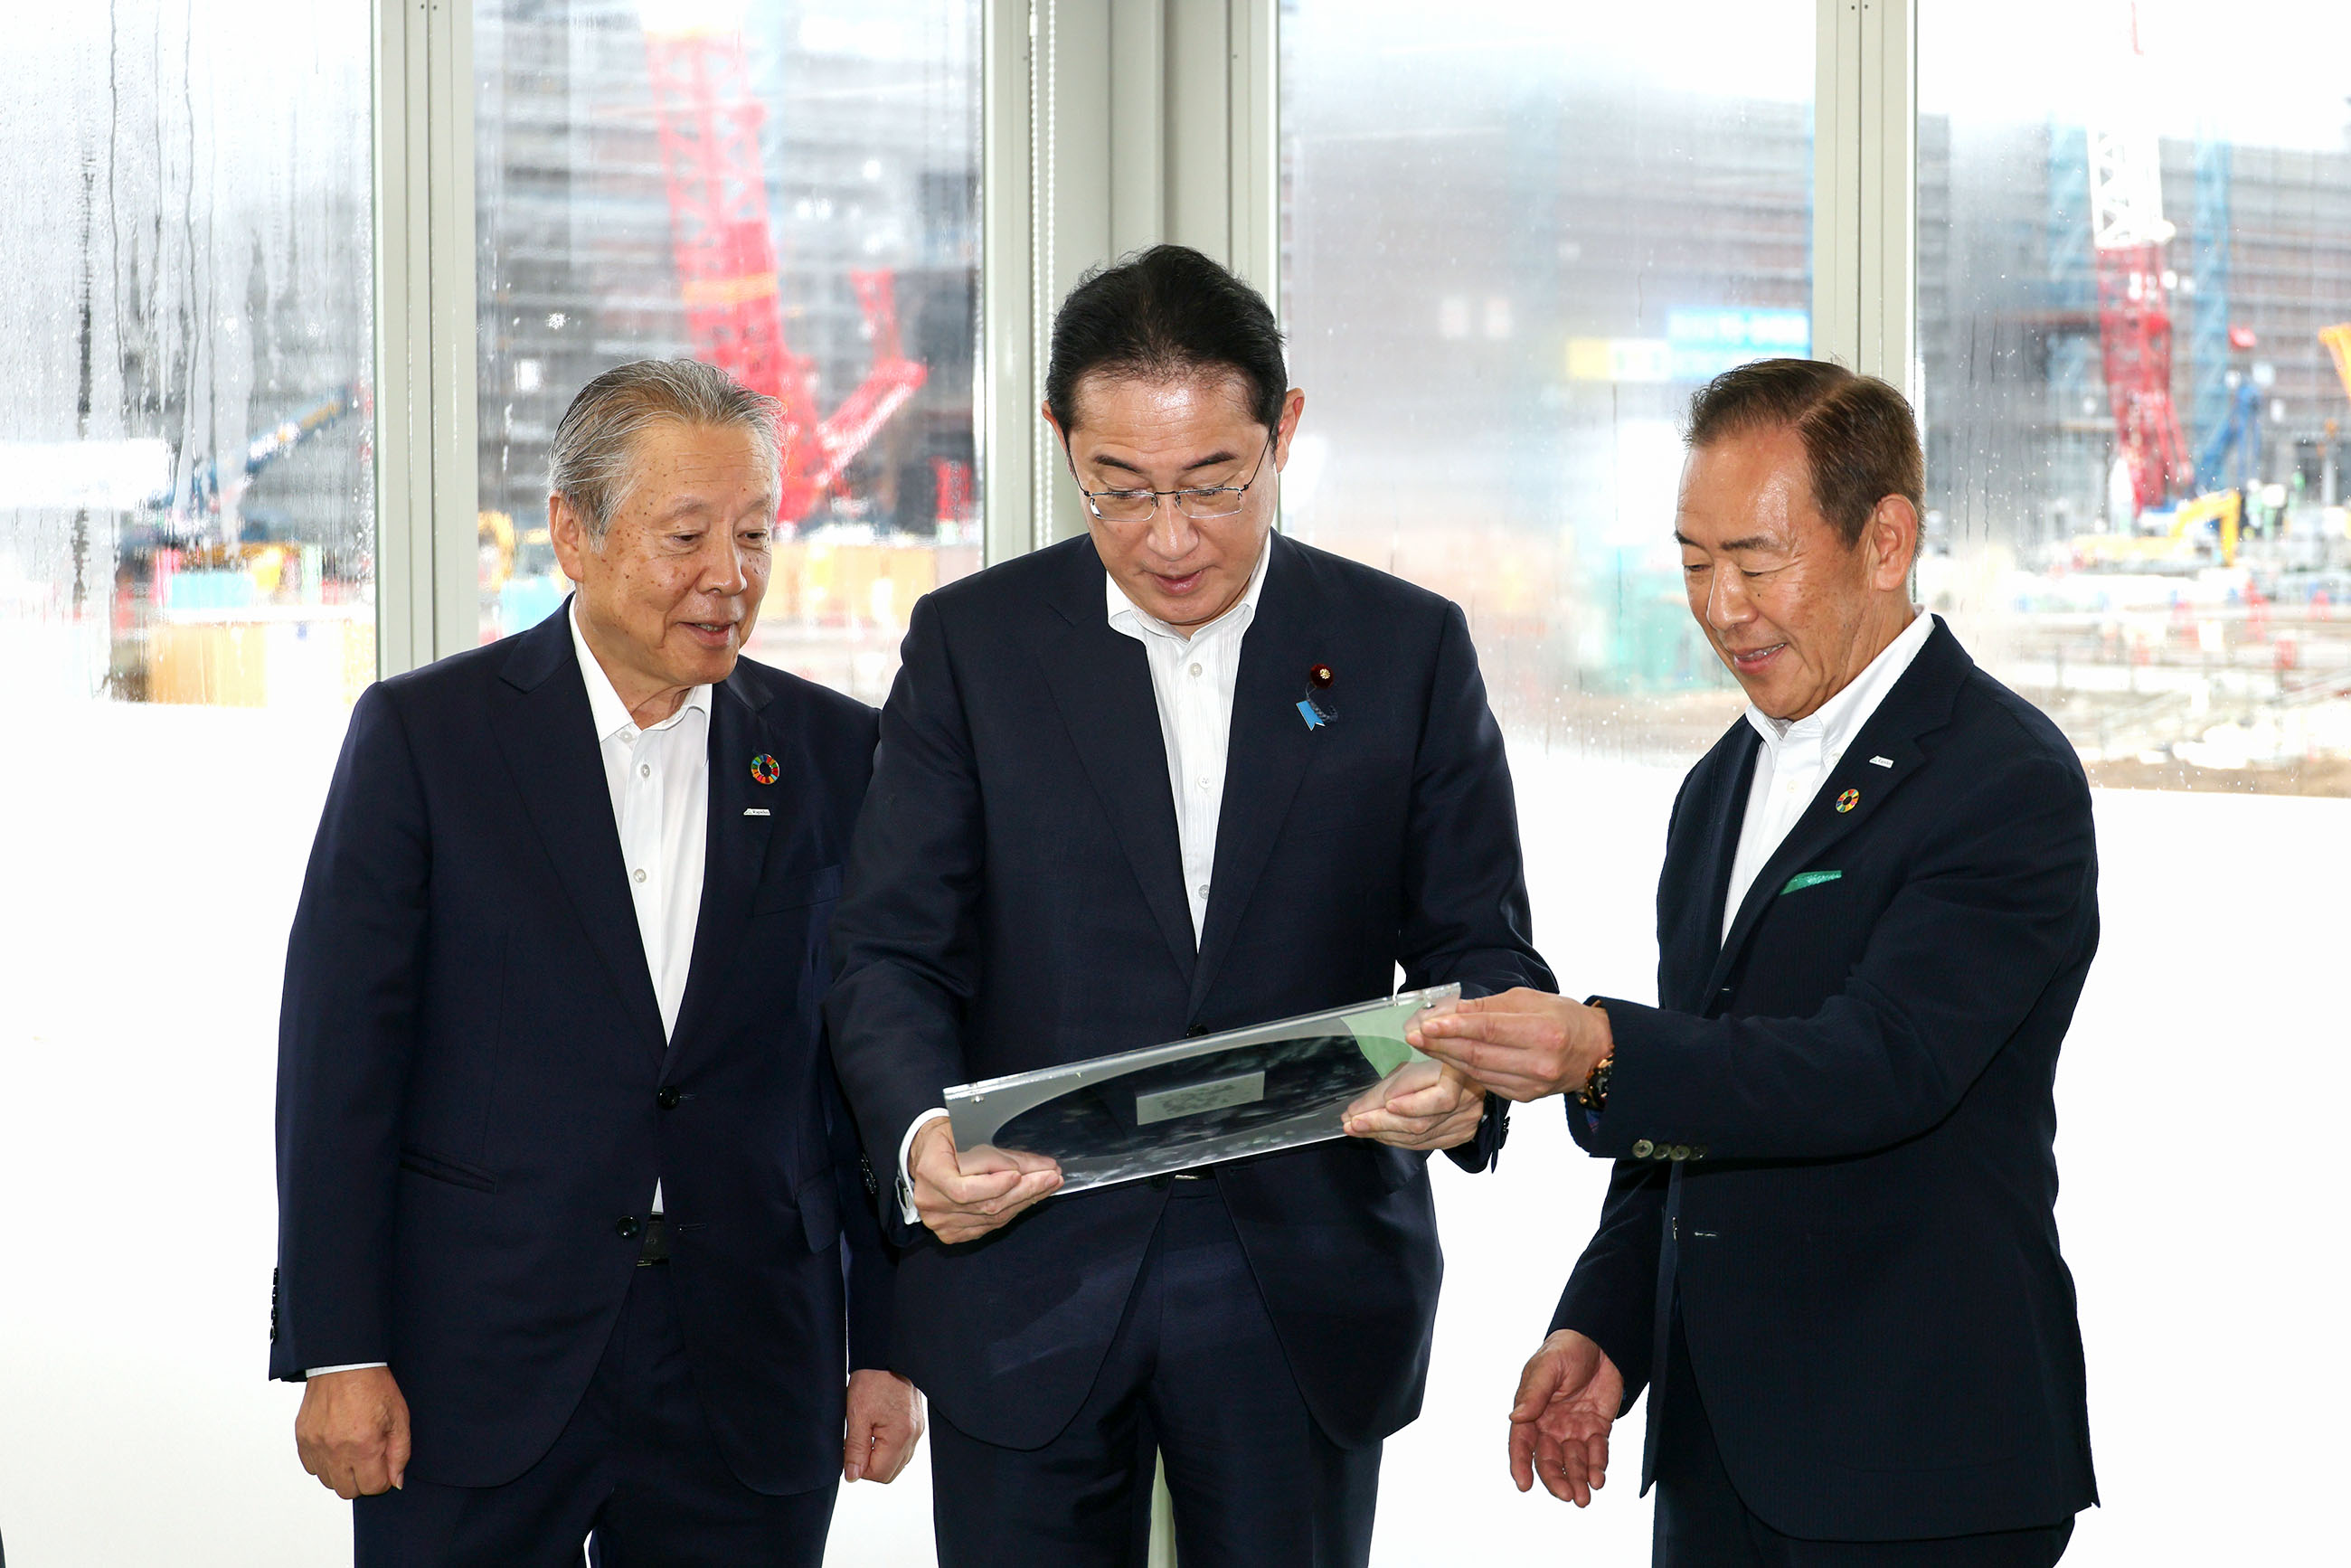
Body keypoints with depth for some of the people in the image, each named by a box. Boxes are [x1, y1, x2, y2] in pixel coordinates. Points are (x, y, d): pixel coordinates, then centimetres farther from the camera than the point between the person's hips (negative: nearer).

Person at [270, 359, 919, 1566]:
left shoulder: (835, 755, 6)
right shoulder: (421, 733, -1)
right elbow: (338, 1059, -3)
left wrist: (889, 1350, 5)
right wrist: (338, 1354, -8)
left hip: (749, 1398, 2)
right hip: (475, 1375, -2)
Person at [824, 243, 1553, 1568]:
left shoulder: (1408, 649, 3)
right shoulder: (972, 643, 2)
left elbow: (1480, 949, 4)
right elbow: (893, 952, -1)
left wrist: (1465, 1082, -20)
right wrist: (921, 1132, -22)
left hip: (1305, 1302, 0)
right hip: (1030, 1300, 0)